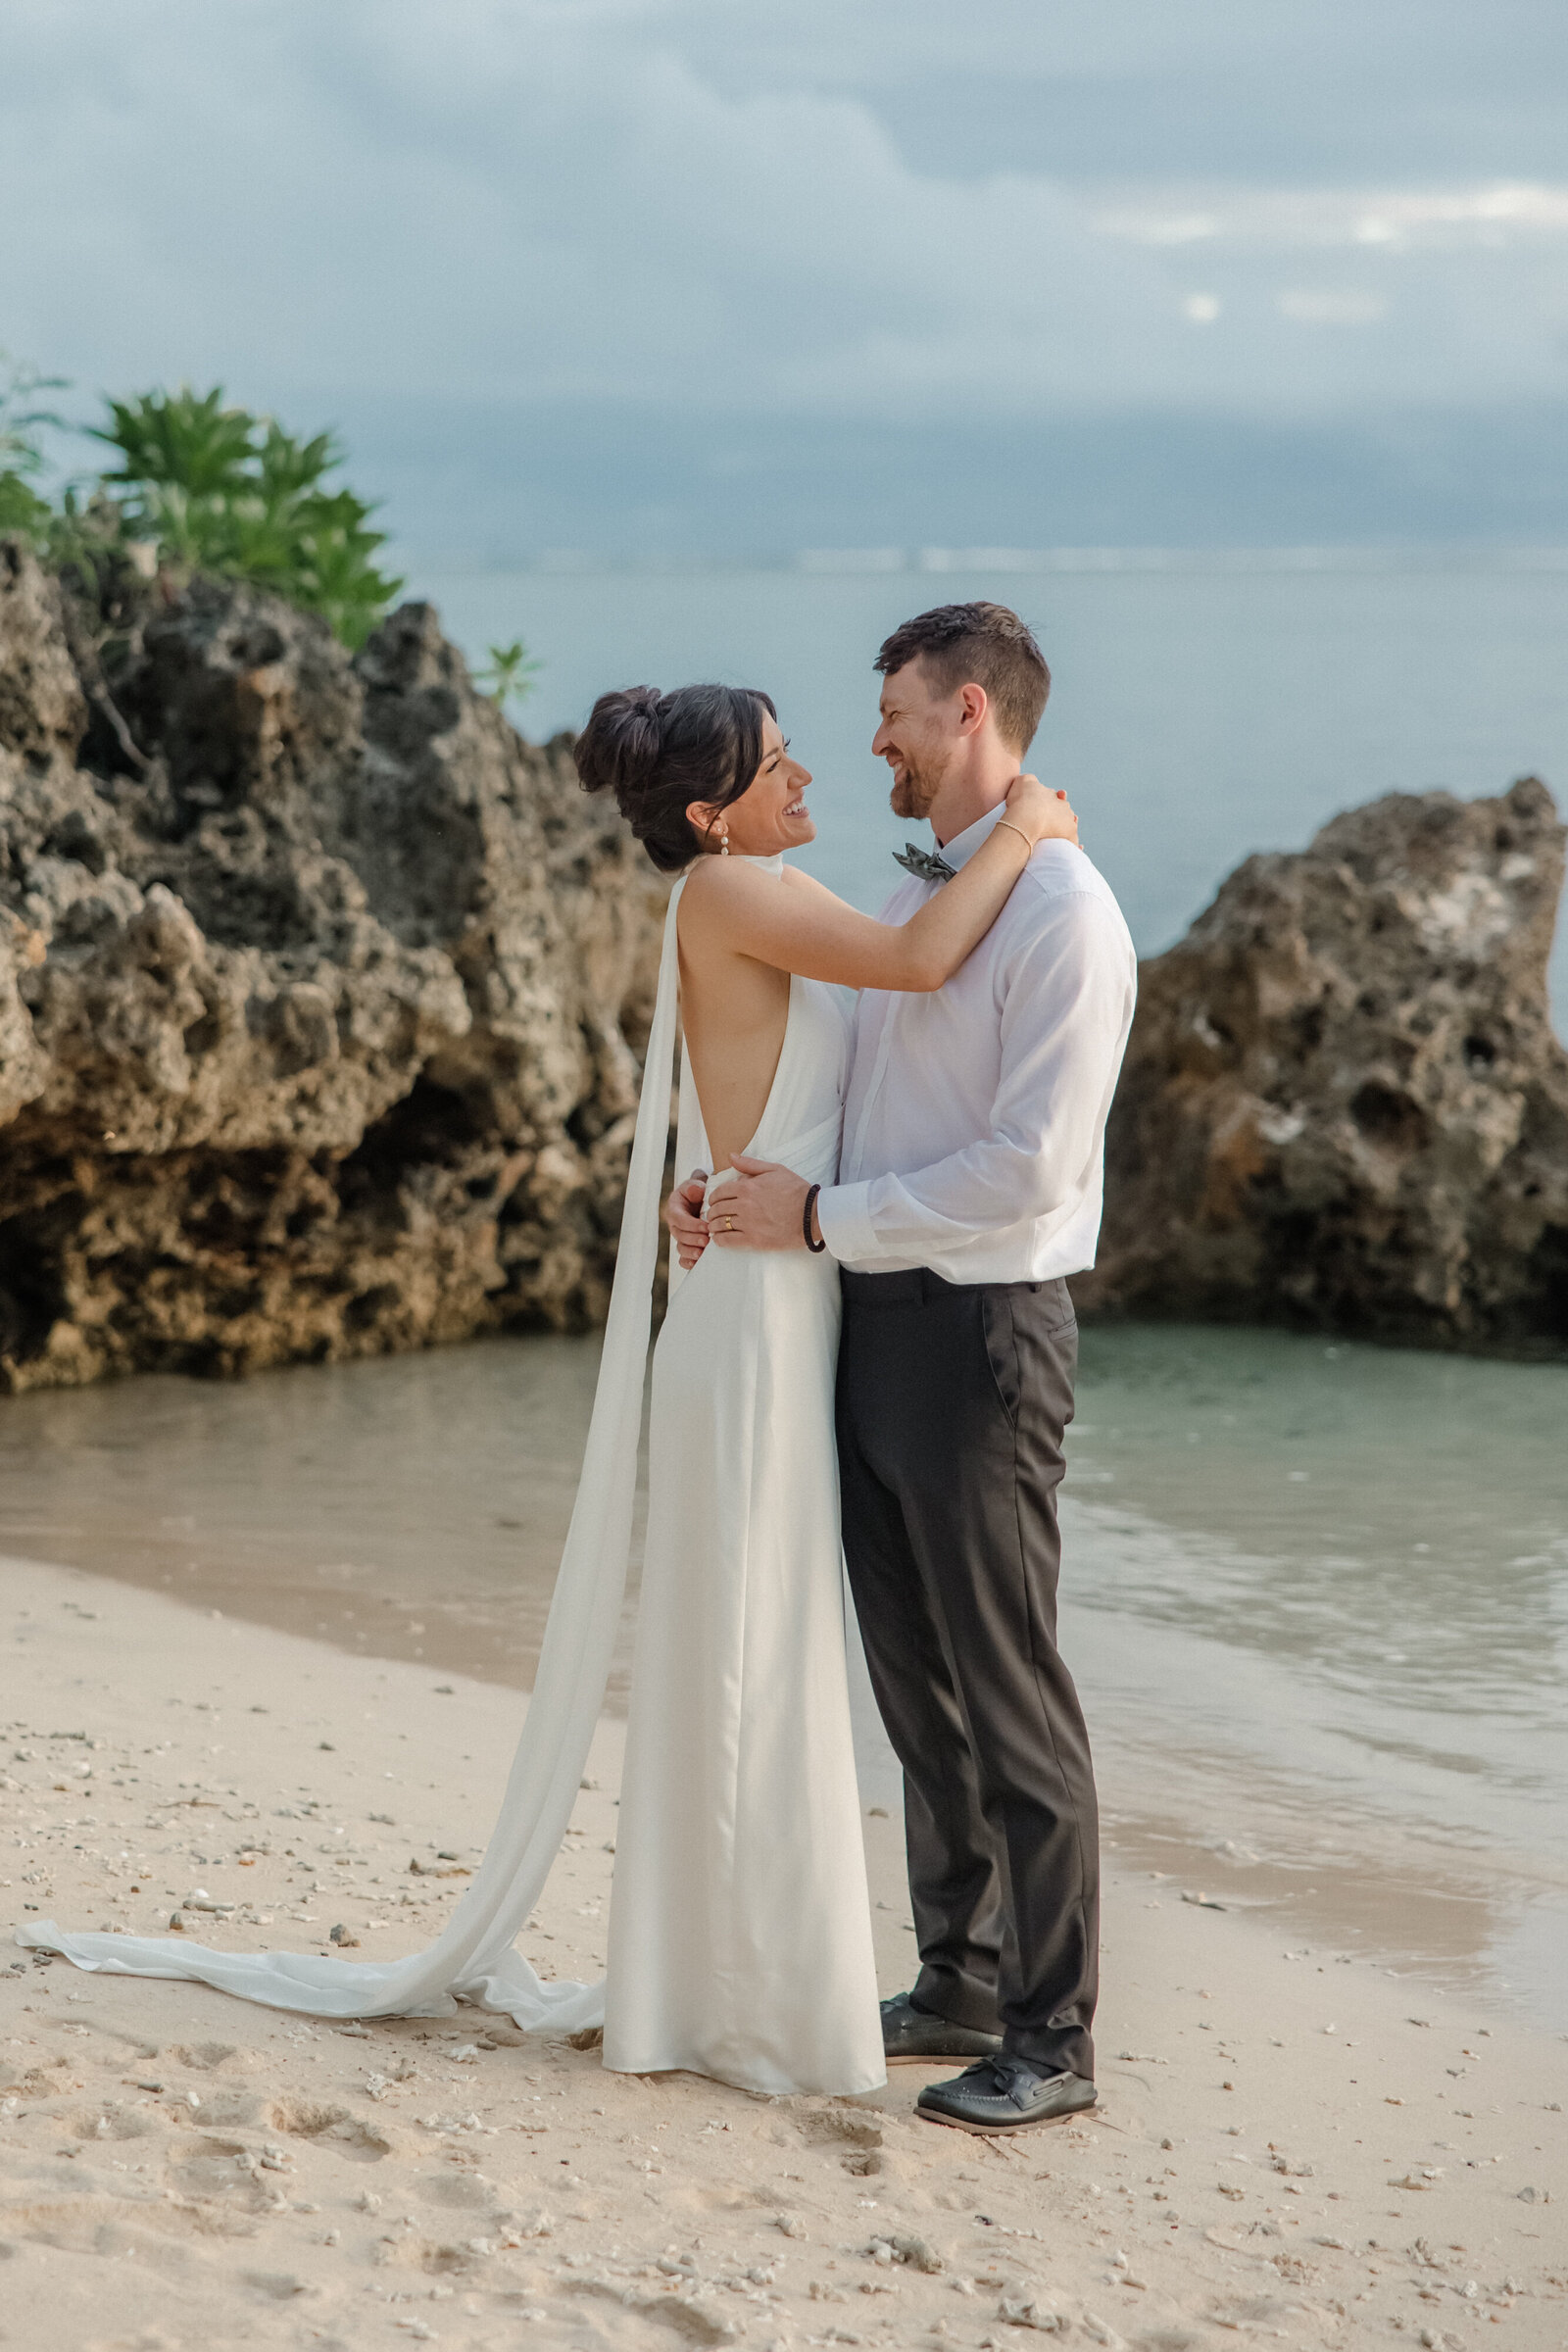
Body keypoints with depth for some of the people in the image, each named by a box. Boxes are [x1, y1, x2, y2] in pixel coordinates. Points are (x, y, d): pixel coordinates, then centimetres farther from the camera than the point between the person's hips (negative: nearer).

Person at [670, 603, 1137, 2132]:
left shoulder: (1062, 915, -14)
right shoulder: (909, 901, 15)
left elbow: (1028, 1170, -20)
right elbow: (843, 1106, 21)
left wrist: (820, 1219, -16)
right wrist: (732, 1188, 1)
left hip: (981, 1331, -9)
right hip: (873, 1321, 9)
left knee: (1008, 1695, -3)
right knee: (914, 1683, 15)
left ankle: (1052, 2038, 6)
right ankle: (959, 1986, 27)